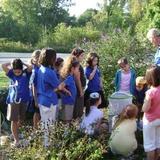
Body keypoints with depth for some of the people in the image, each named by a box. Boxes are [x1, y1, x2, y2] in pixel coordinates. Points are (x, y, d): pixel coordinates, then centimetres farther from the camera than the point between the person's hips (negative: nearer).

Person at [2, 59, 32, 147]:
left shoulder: (26, 73, -2)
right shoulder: (11, 74, -1)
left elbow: (31, 67, -21)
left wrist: (23, 63, -7)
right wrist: (11, 63, -1)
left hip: (24, 100, 1)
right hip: (13, 101, -1)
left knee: (21, 120, 16)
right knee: (14, 121, -1)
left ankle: (15, 132, 41)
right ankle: (16, 140, 6)